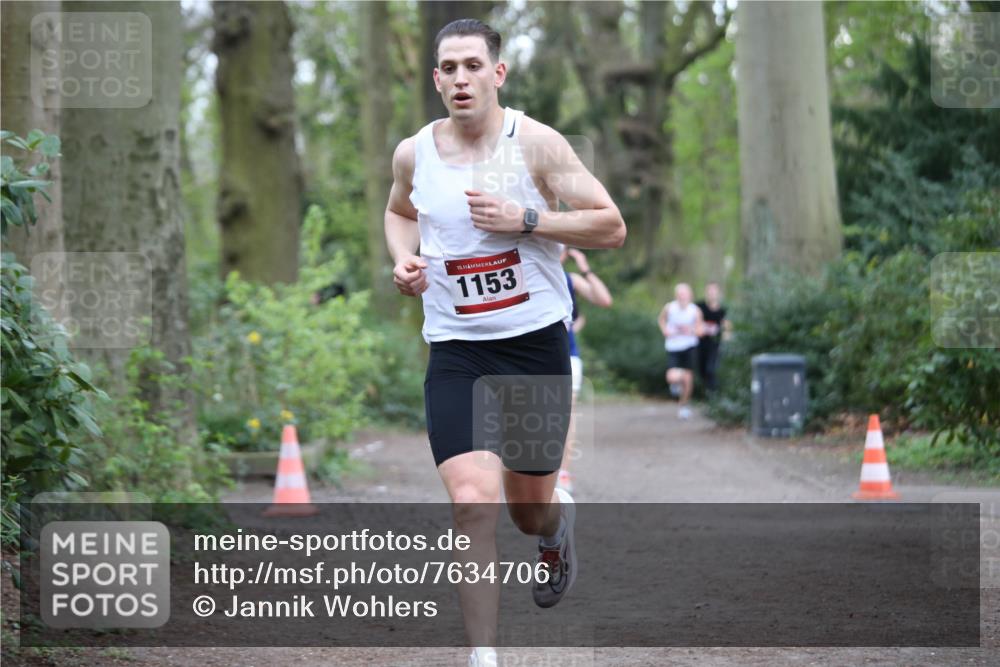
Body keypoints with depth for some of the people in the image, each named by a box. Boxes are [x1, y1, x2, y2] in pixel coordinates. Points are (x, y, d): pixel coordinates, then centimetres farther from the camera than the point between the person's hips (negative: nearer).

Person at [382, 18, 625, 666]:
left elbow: (611, 227, -8)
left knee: (530, 508, 14)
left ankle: (558, 523, 53)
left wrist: (524, 218, -19)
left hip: (537, 344, -1)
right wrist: (403, 259, 3)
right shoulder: (414, 153, 1)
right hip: (456, 352, 1)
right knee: (474, 504, -18)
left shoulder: (535, 142, -8)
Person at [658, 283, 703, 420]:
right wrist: (665, 330, -5)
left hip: (689, 347, 0)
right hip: (673, 347, 0)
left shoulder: (695, 311, -8)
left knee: (687, 378, 1)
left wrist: (691, 330, -22)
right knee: (672, 377, -17)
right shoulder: (669, 308, -7)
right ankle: (676, 383, 23)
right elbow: (662, 319, 13)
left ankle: (683, 405, 25)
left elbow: (700, 330, -1)